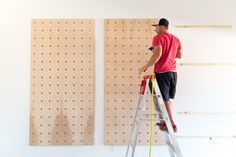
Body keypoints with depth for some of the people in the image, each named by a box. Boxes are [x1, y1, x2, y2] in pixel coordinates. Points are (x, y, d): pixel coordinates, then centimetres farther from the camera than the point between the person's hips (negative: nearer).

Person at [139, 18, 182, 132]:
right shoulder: (176, 39, 15)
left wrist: (145, 67, -12)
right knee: (168, 98, 16)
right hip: (173, 71, 7)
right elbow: (179, 55, 22)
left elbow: (157, 55, -20)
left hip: (162, 72, -7)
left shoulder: (158, 38, -7)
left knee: (165, 99, 0)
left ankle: (172, 124, 1)